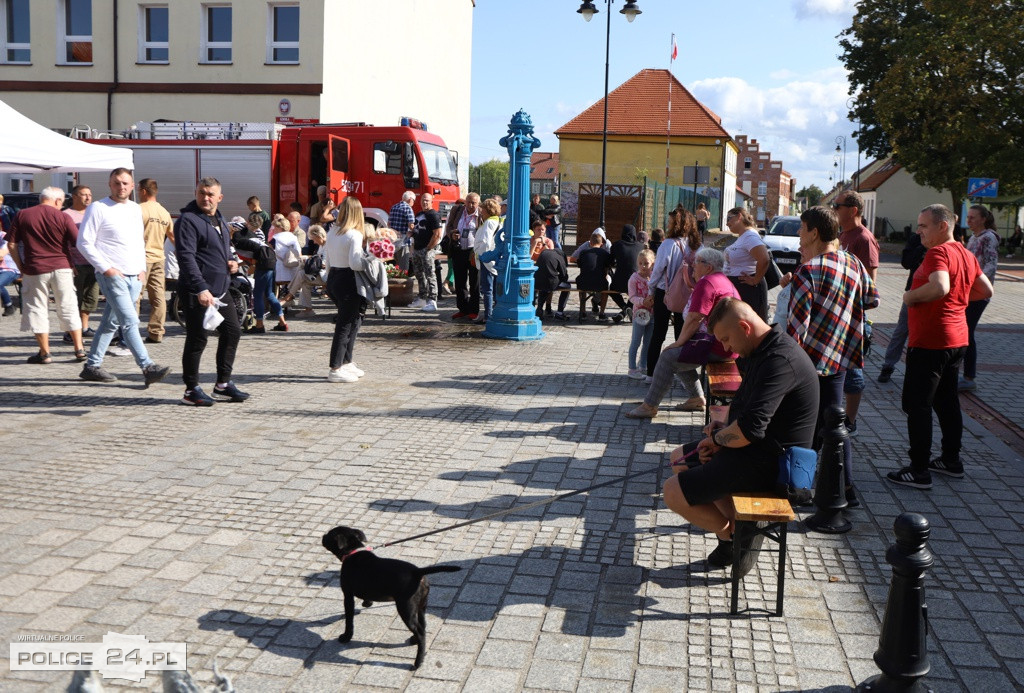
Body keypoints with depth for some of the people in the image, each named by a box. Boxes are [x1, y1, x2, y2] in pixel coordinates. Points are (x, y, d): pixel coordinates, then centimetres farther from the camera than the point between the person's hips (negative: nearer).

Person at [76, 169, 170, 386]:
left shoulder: (136, 209, 15)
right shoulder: (98, 208, -5)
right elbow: (84, 243, -8)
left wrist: (142, 268, 12)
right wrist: (106, 268, -14)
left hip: (134, 276, 7)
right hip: (112, 275, -7)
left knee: (111, 323, 11)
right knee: (130, 322, -14)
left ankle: (92, 366, 20)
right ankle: (147, 367, -16)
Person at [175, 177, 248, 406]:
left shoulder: (220, 219, 16)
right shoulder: (188, 220, -12)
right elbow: (186, 257, -21)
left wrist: (231, 261, 8)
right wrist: (201, 288, -30)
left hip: (221, 289, 9)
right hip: (197, 292, -9)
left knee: (232, 331, 12)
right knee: (197, 340, -2)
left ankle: (223, 383, 23)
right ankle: (191, 390, 10)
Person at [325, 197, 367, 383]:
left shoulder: (332, 232, 8)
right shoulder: (355, 235, -15)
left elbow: (329, 260, 14)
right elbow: (355, 263, -23)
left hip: (332, 278, 8)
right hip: (347, 281, -8)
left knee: (353, 321, 19)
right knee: (345, 326, 0)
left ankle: (346, 362, 25)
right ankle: (335, 370, 4)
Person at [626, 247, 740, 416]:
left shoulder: (706, 283, -15)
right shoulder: (722, 280, 20)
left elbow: (694, 319, -20)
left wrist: (679, 342, -9)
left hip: (718, 346, -11)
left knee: (668, 357, -11)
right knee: (679, 353, 20)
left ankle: (649, 406, -6)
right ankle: (697, 399, 23)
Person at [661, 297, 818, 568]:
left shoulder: (779, 360, -26)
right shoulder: (761, 352, 8)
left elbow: (749, 429, -32)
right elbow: (742, 405, 21)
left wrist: (717, 438, -13)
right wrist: (720, 428, 3)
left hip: (769, 462, -11)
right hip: (759, 446, 11)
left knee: (674, 493, -14)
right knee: (680, 459, 23)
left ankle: (732, 535, 8)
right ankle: (738, 523, 13)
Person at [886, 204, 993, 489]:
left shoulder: (938, 253, -17)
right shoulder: (967, 254, 11)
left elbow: (940, 286, -34)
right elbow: (986, 290, 19)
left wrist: (911, 296, -19)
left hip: (930, 342, -10)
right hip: (957, 339, 10)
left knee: (917, 405, -3)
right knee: (947, 401, 19)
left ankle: (919, 471, 0)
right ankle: (951, 460, 29)